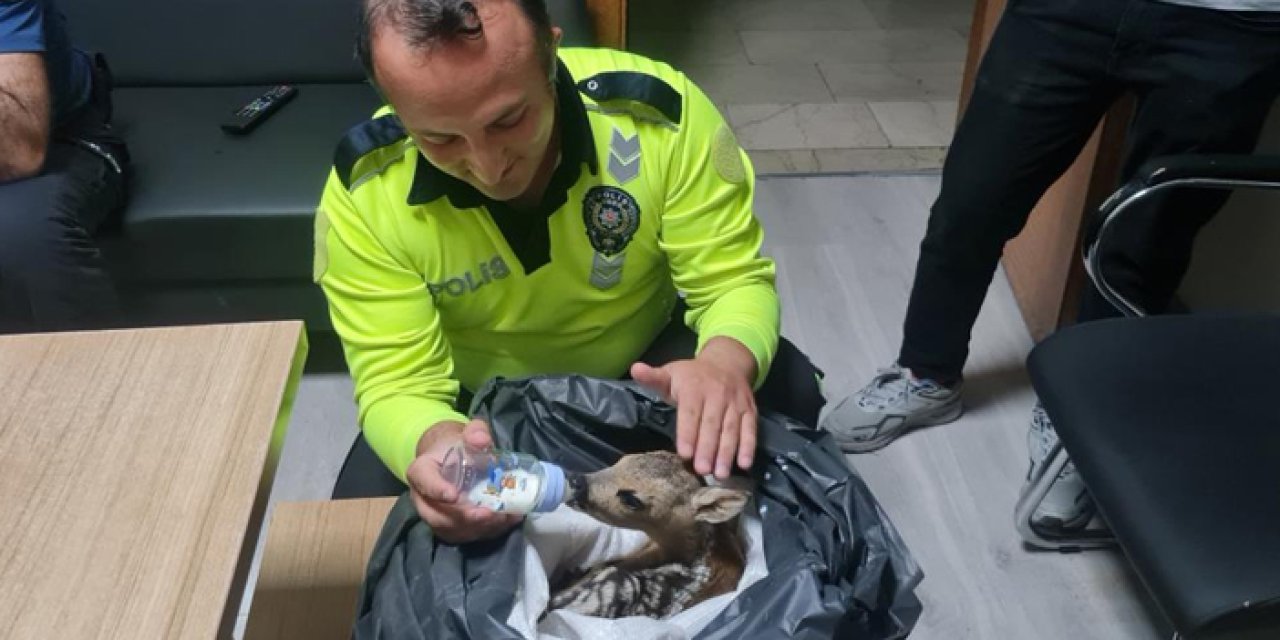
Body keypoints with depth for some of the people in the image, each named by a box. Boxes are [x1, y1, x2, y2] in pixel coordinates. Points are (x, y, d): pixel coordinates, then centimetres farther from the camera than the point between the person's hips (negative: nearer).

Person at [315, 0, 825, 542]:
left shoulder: (658, 112, -27)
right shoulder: (364, 193, -26)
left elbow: (735, 281, -21)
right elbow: (398, 381, -24)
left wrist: (726, 361, -45)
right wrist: (433, 441, -49)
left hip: (648, 365, 1)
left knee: (786, 393, -24)